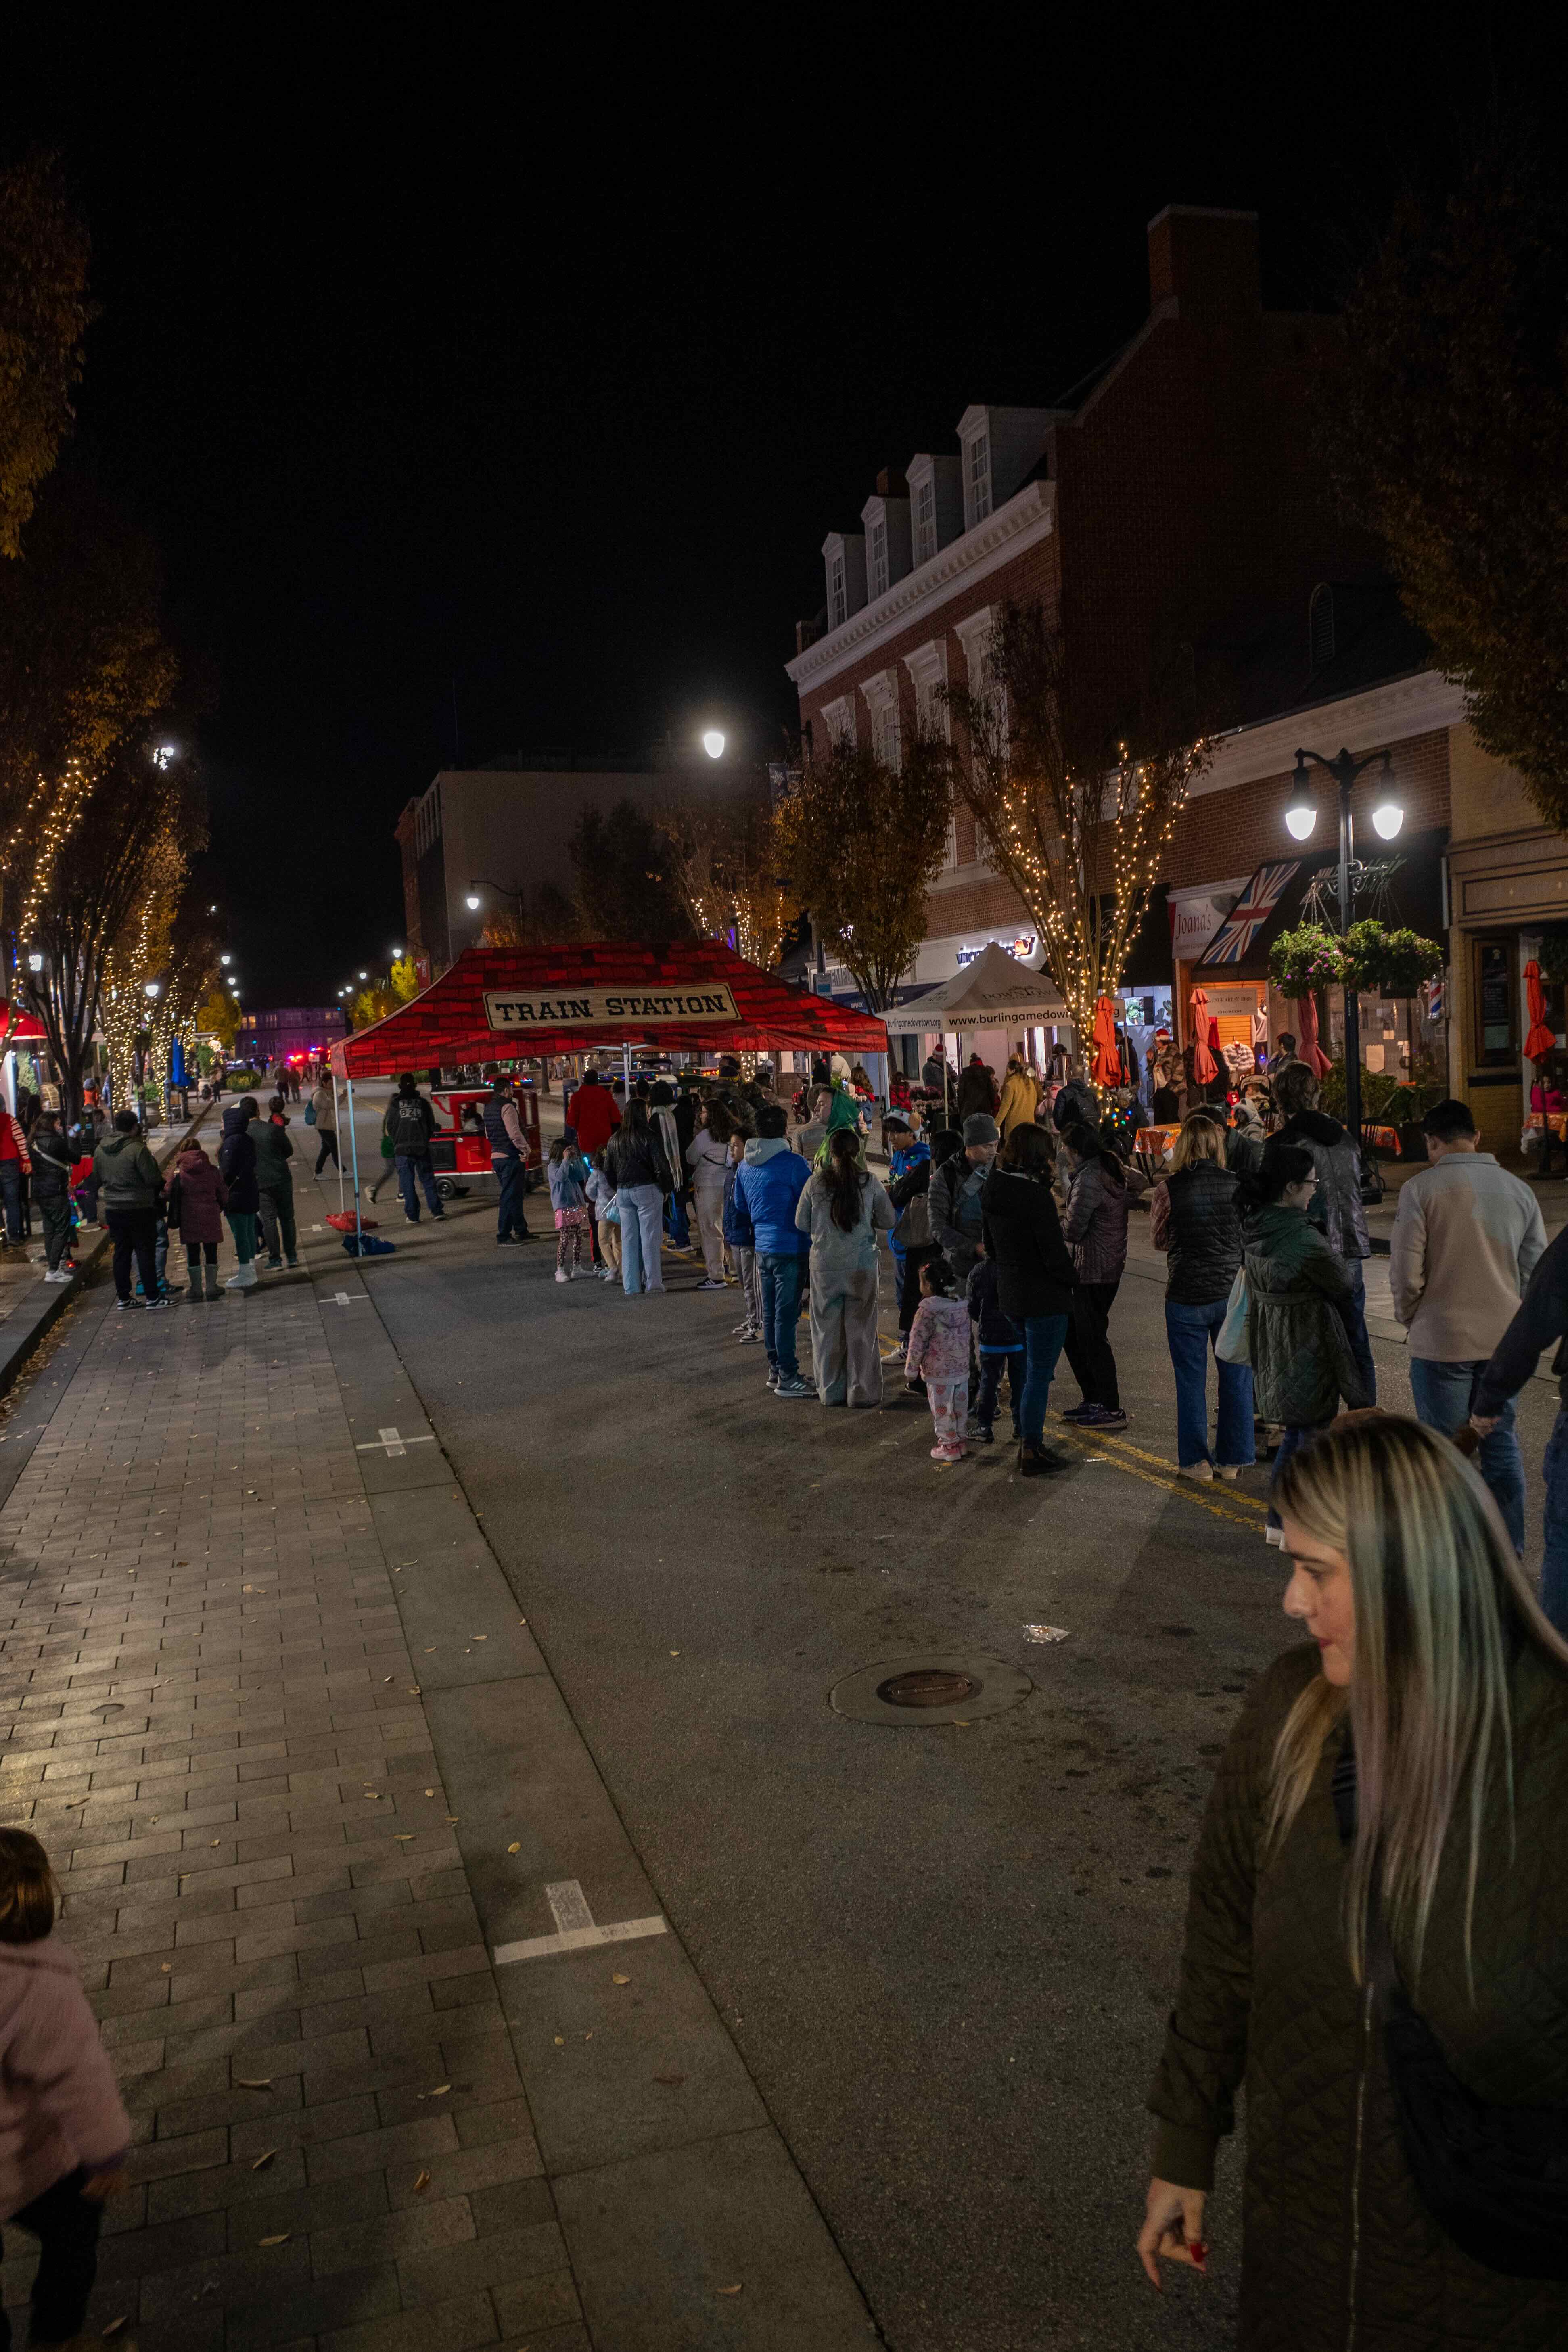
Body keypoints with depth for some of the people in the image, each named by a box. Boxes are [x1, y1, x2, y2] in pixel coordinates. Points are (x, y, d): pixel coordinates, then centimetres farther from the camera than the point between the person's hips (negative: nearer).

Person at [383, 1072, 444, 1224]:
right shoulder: (423, 1102, 6)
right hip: (422, 1148, 2)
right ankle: (437, 1211, 3)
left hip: (402, 1149, -1)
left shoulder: (395, 1104, 1)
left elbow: (389, 1128, 2)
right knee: (428, 1180, 8)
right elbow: (432, 1126, 9)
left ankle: (413, 1216, 1)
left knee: (407, 1183, 3)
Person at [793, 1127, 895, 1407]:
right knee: (861, 1329, 9)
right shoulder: (869, 1182, -6)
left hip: (825, 1266, 1)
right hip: (862, 1266, -1)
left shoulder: (816, 1182, -5)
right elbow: (890, 1221, 2)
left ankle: (831, 1391, 18)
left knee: (827, 1330, 11)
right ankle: (862, 1392, 13)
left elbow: (801, 1224, 3)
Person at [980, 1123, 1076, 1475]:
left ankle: (1027, 1439, 28)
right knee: (1039, 1373, 0)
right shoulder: (1036, 1196, -22)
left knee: (1031, 1369, 21)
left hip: (1010, 1293, 8)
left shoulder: (992, 1191, 4)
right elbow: (1055, 1254, -19)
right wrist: (1070, 1278, -2)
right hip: (1044, 1297, -8)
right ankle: (1032, 1453, 5)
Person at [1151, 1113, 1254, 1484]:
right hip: (1232, 1292, 2)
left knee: (1191, 1382, 9)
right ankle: (1233, 1458, 21)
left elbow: (1158, 1240, 1)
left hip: (1186, 1296, -2)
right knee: (1236, 1378, 13)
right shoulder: (1237, 1184, -5)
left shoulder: (1170, 1189, -11)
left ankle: (1197, 1461, 15)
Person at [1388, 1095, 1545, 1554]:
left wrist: (1410, 1318, 5)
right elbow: (1537, 1268, 8)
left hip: (1442, 1341, -4)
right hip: (1504, 1339, 4)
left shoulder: (1421, 1187, -11)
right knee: (1502, 1445, 15)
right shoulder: (1518, 1189, 4)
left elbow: (1405, 1273, -13)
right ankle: (1508, 1552, 22)